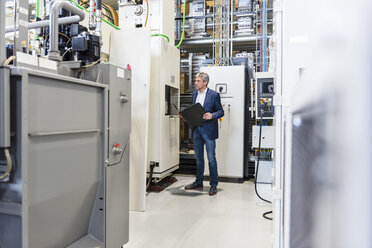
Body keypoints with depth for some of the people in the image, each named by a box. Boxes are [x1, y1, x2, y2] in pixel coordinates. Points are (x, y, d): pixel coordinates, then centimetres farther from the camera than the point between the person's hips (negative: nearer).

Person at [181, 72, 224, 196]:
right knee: (198, 158, 15)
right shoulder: (194, 94, 12)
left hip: (208, 130, -6)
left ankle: (213, 185, 11)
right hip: (196, 130, 6)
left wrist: (212, 116, -22)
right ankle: (198, 183, 27)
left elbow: (221, 111, -4)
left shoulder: (214, 95, -6)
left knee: (211, 158, -1)